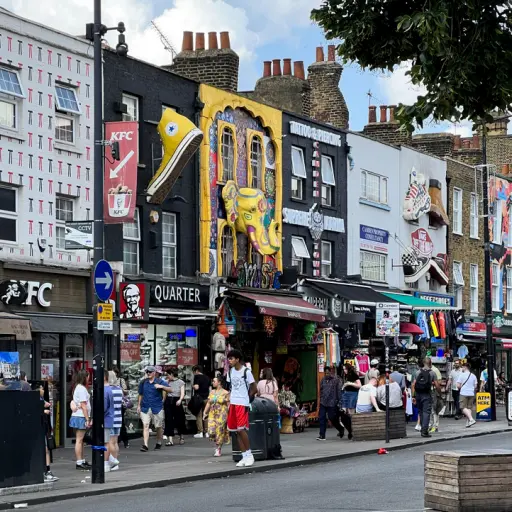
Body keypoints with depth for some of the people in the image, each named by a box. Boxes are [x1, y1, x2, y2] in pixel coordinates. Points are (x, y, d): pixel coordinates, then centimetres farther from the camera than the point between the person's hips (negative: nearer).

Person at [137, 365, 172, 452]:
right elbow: (140, 395, 16)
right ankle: (145, 445, -16)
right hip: (145, 408, 1)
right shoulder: (143, 382, 7)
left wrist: (162, 386, -26)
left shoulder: (160, 382, -1)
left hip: (157, 408, -1)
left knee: (158, 427, 9)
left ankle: (159, 443, 29)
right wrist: (139, 405, 13)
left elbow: (169, 389, -9)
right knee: (145, 425, -11)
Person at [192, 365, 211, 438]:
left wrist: (193, 386, 2)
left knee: (199, 416, -1)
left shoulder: (197, 377, -8)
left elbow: (196, 387, -16)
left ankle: (200, 432, -4)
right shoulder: (207, 378, 12)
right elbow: (210, 388, 15)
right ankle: (207, 432, 10)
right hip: (206, 398, 6)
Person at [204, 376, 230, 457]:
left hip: (222, 415, -4)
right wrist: (205, 413, 8)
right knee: (211, 431, -9)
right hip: (212, 415, 5)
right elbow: (208, 403, 14)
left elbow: (229, 405, -6)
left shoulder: (225, 393, -4)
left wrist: (229, 415, -11)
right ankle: (217, 445, 14)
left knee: (220, 432, -4)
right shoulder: (212, 392, 13)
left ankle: (219, 450, 8)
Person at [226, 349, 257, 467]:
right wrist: (231, 399, 9)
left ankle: (249, 455, -3)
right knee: (236, 431, 5)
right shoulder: (230, 371, 11)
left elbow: (254, 389, -5)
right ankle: (244, 456, 10)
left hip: (242, 404, -7)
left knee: (241, 429, -14)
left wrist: (246, 398, 2)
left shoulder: (246, 371, -9)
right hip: (233, 404, 7)